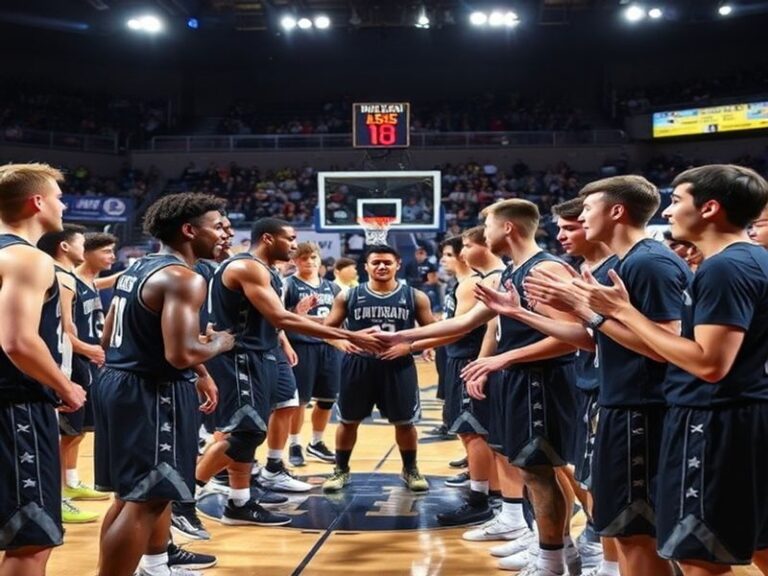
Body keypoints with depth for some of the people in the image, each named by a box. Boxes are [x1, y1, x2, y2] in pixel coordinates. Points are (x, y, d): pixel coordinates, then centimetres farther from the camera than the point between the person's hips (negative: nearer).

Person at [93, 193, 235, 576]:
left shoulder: (137, 269, 13)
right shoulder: (183, 278, -18)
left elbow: (111, 338, 20)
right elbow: (181, 355, -28)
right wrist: (219, 343, -6)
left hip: (119, 382, 11)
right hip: (152, 392, -11)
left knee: (133, 495, 22)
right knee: (146, 501, -6)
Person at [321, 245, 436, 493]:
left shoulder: (415, 297, -1)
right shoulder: (348, 296, 0)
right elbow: (327, 328, 5)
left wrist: (408, 346, -15)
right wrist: (341, 341, -17)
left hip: (398, 367, 0)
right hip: (358, 366, 0)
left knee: (405, 422, 7)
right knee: (348, 421, 9)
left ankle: (410, 470, 27)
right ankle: (341, 470, 25)